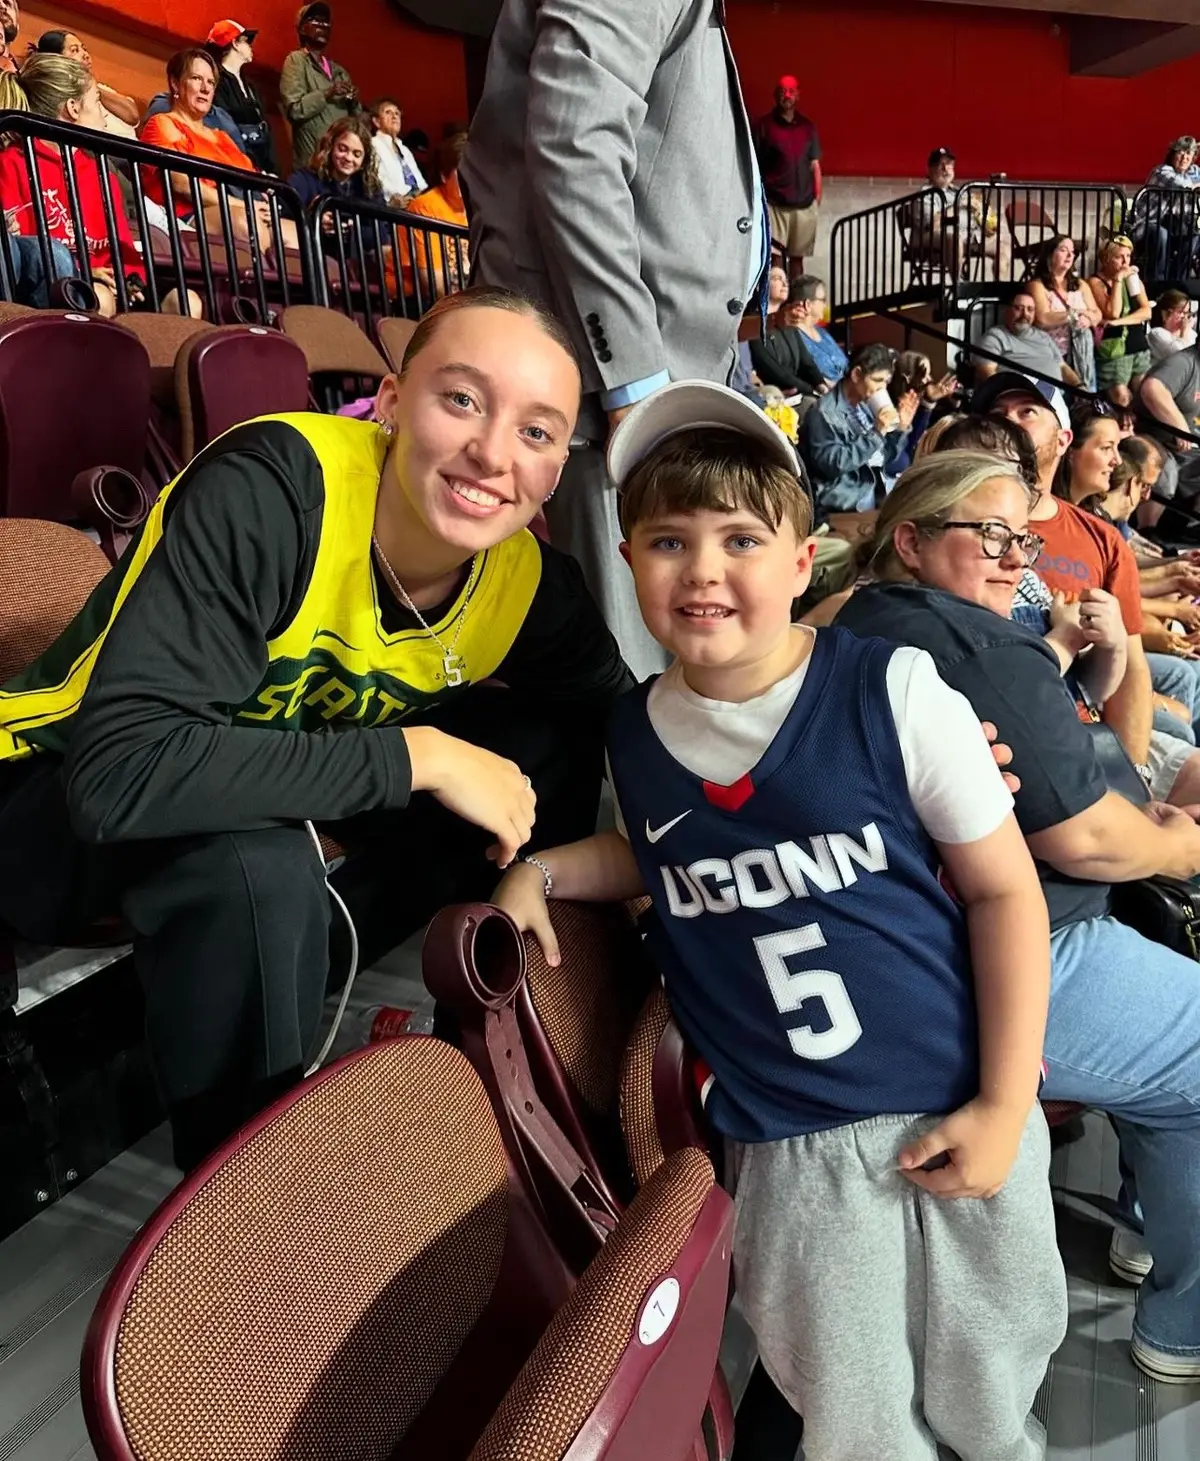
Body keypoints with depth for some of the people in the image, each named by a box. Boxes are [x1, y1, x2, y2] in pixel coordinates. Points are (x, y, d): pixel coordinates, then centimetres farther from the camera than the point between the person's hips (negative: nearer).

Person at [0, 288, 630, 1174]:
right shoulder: (270, 489, -32)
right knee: (259, 862, -36)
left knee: (551, 748, -9)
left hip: (293, 800, 5)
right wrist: (419, 758, -36)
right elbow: (121, 770, -39)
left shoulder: (529, 582, -15)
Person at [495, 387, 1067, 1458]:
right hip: (792, 1144, 2)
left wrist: (1005, 1106, -8)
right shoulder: (634, 734, -2)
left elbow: (1006, 891, -6)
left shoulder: (894, 692, -12)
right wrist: (545, 869, 1)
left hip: (958, 1112, -1)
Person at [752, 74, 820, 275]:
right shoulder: (763, 125, 3)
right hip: (773, 203, -4)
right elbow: (753, 165, 2)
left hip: (804, 204, 4)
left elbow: (815, 165, 14)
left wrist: (817, 200, 7)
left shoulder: (808, 127, 13)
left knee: (798, 256, 9)